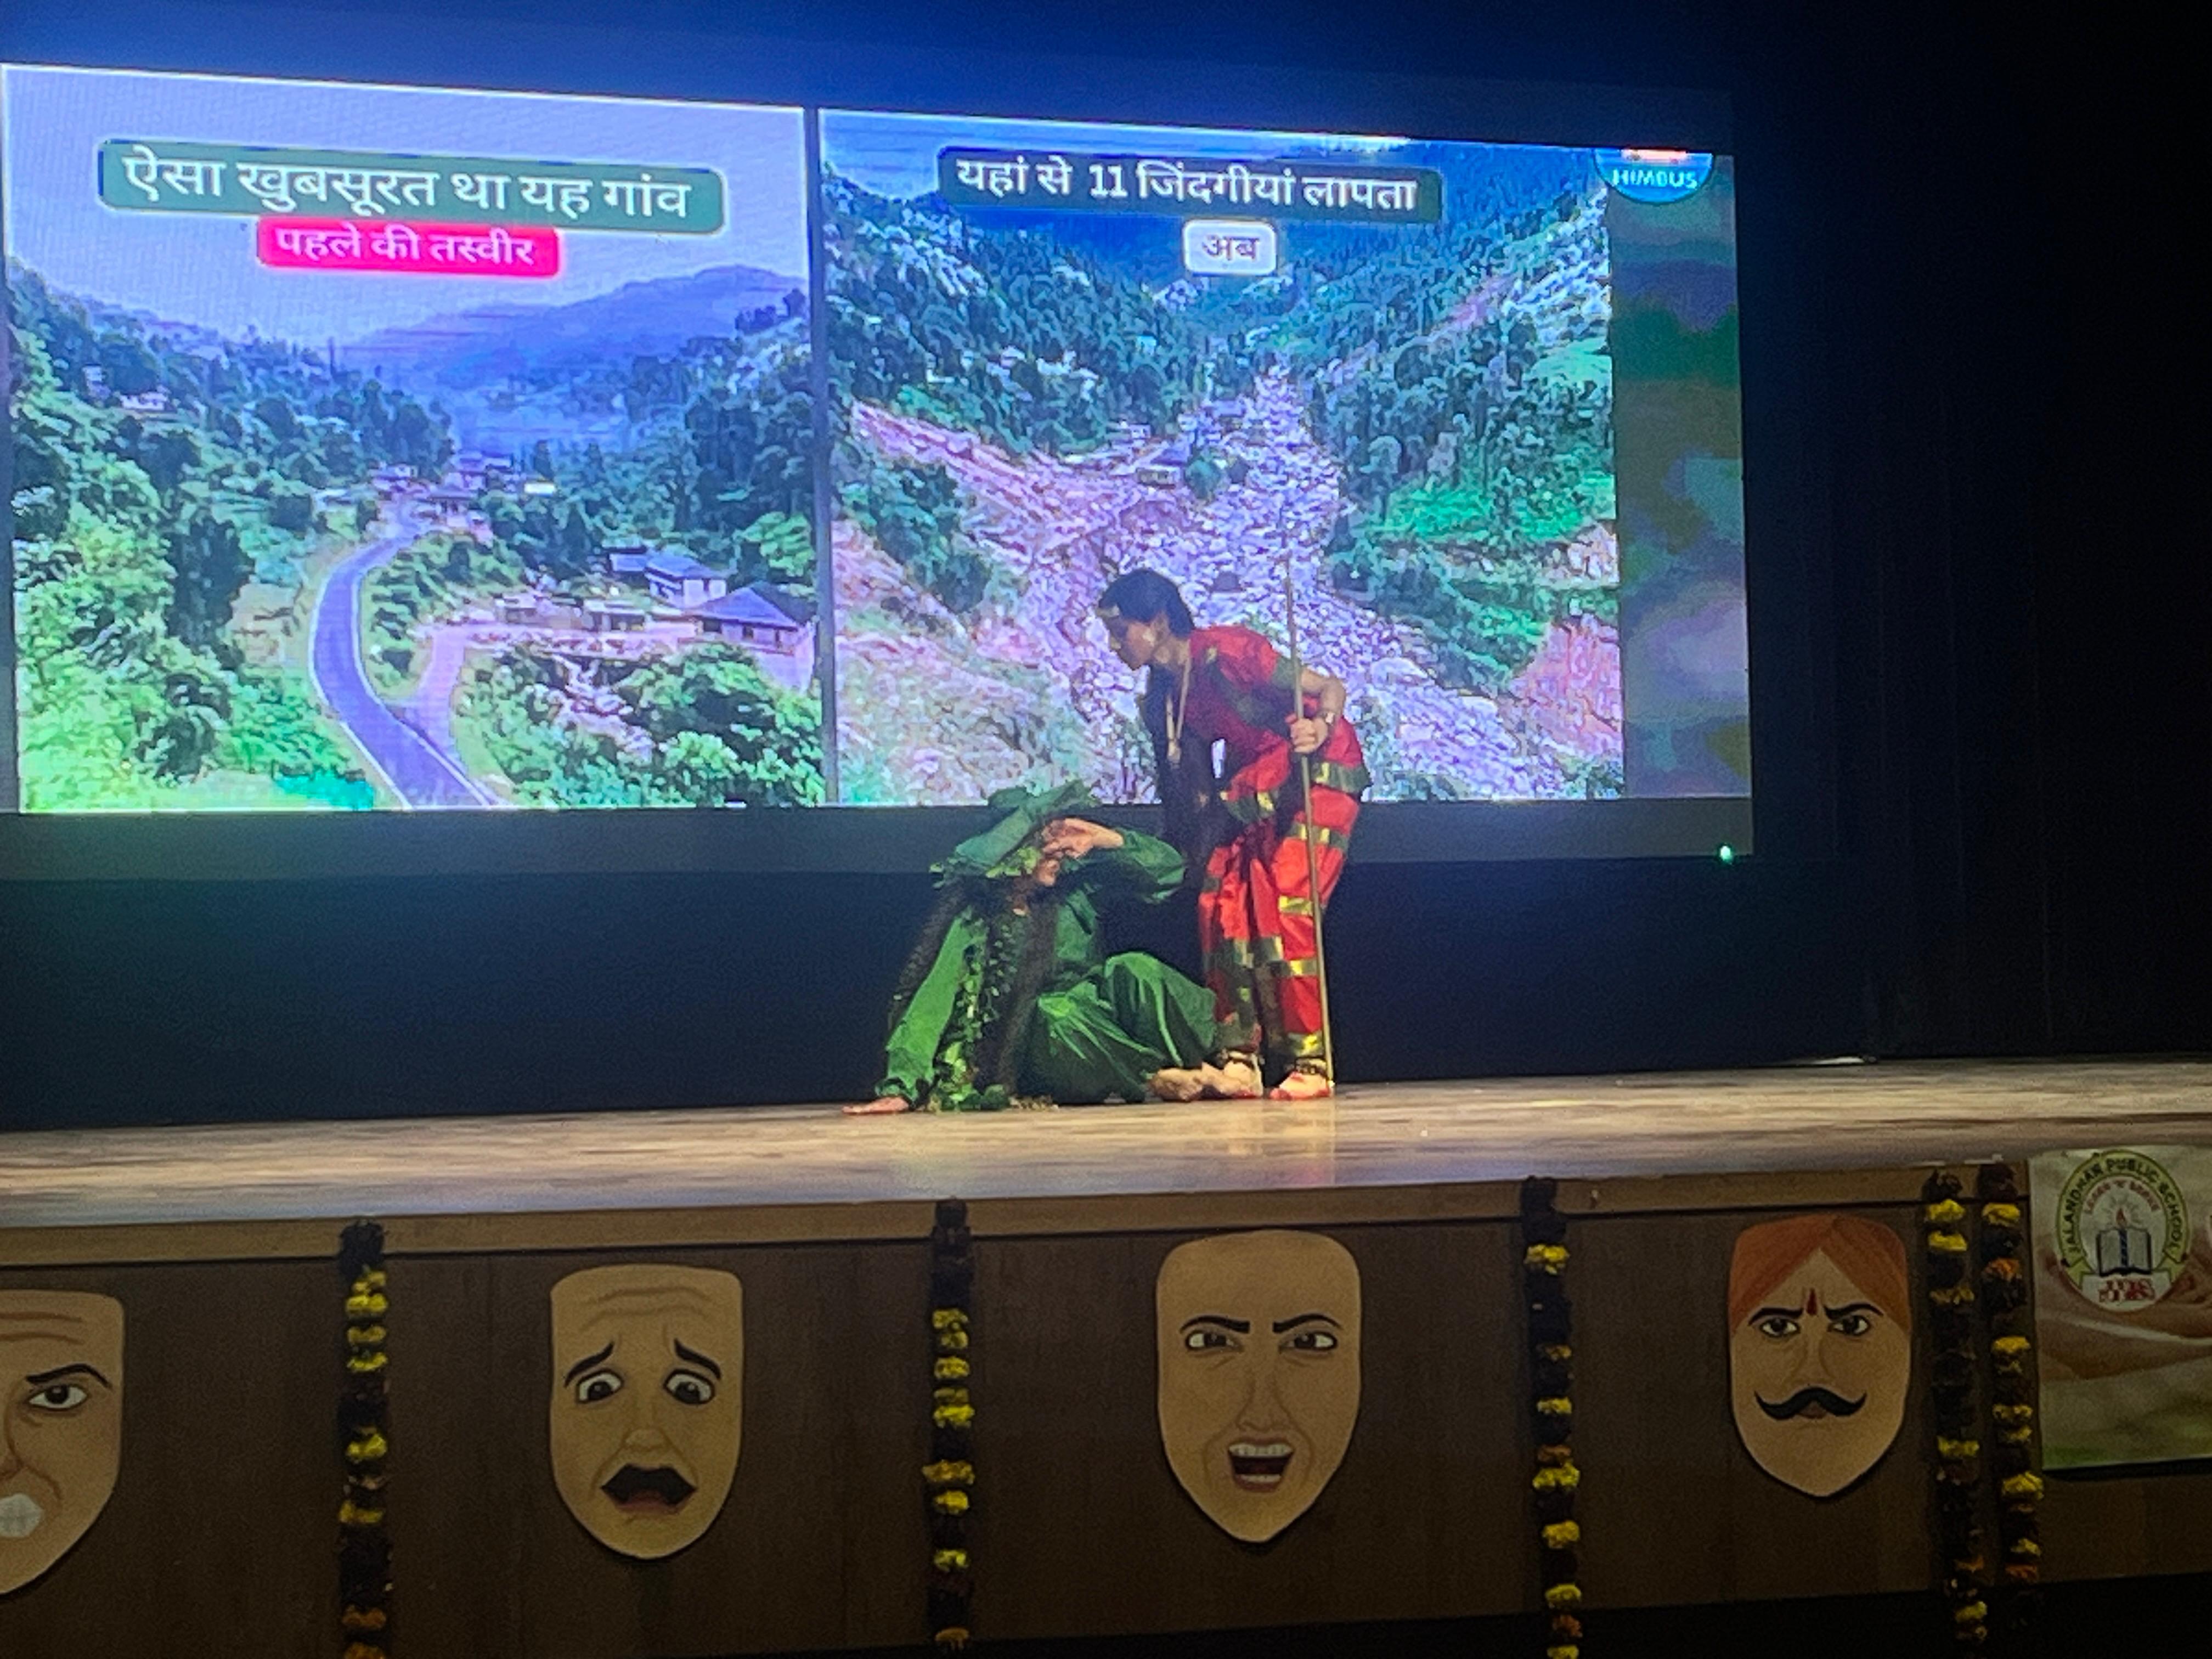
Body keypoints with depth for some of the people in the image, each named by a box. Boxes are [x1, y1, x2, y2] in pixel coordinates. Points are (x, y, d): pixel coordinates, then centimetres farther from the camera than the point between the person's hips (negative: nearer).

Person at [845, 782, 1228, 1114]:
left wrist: (1106, 839, -13)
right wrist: (900, 1089, -31)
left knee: (1134, 969, -26)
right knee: (1054, 1012, -37)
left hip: (1104, 1021, 3)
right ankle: (1163, 1079, -21)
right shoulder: (972, 922, -12)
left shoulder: (1072, 890, -1)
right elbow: (930, 1006, -20)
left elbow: (1169, 867, 3)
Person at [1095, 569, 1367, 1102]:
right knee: (1221, 905, -7)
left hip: (1317, 775, -8)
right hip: (1252, 788, 8)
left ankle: (1309, 1063, -14)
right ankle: (1239, 1061, -4)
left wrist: (1321, 726, -41)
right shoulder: (1162, 694, 2)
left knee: (1285, 909, -19)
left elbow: (1330, 686, -20)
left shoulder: (1226, 652, -22)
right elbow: (1194, 785, 9)